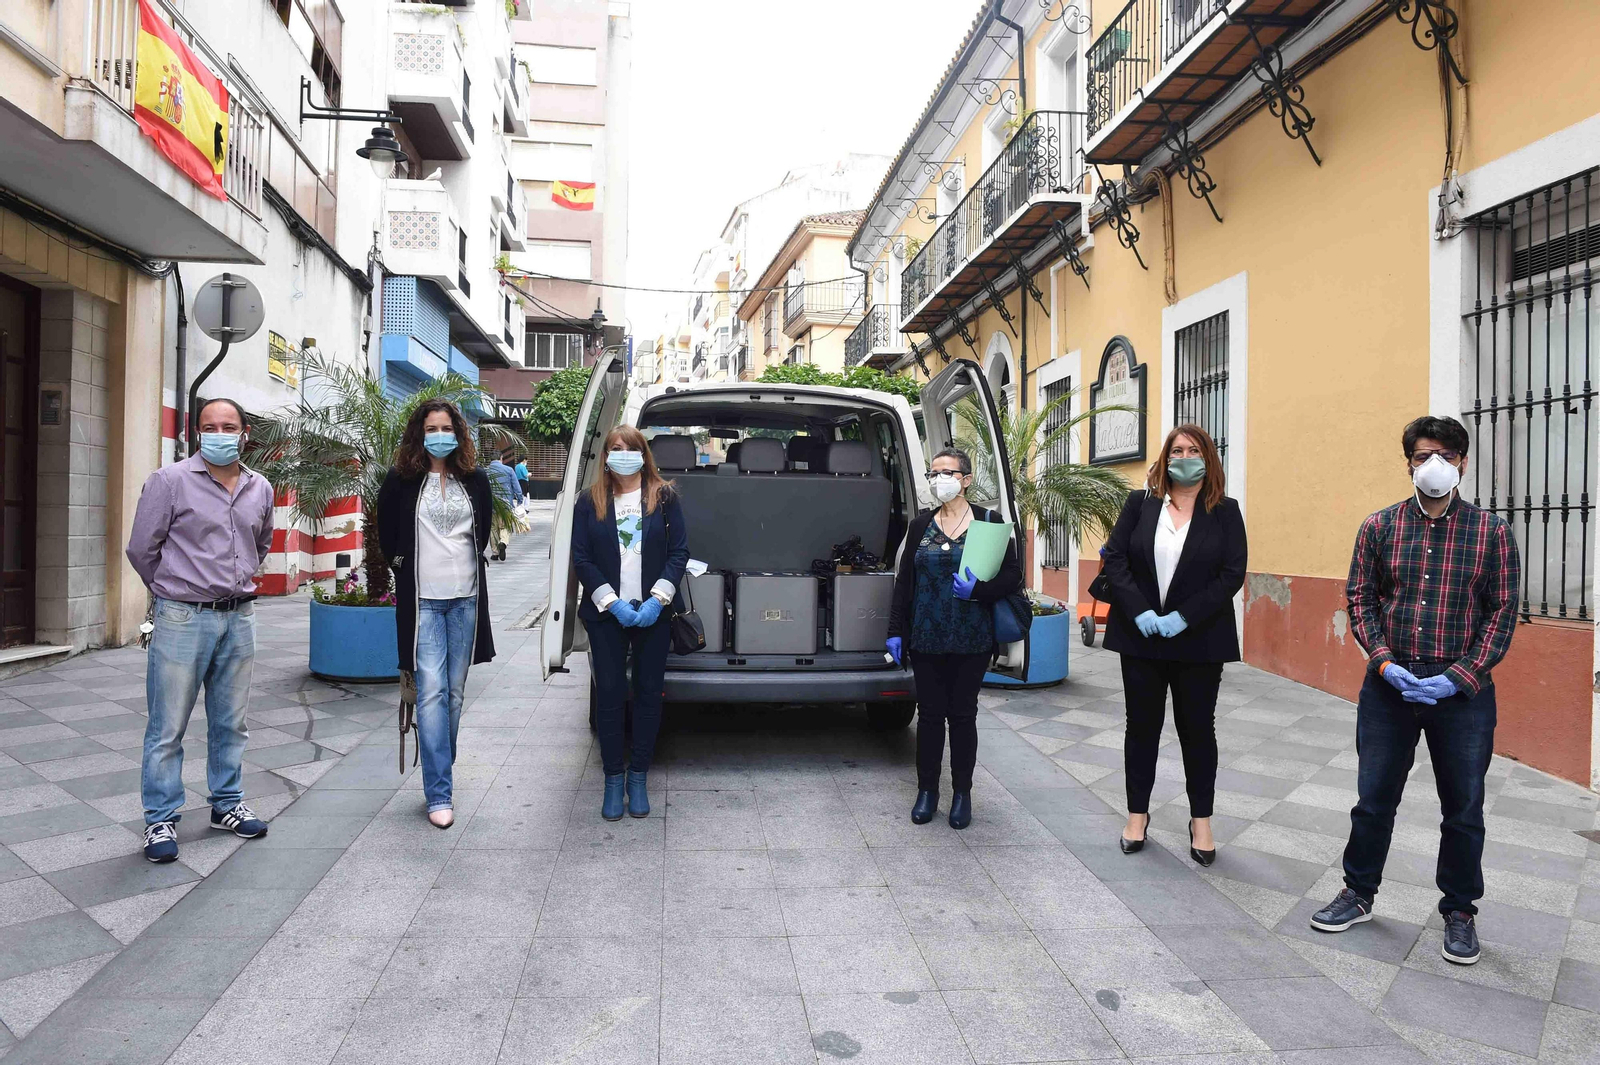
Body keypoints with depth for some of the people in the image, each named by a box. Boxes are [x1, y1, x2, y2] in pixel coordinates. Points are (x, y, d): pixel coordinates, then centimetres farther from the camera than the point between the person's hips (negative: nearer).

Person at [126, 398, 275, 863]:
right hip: (182, 619, -4)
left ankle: (227, 804, 27)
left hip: (239, 618, 5)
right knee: (168, 727, 1)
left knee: (230, 722, 14)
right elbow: (141, 548, 0)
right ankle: (161, 820, 13)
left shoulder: (260, 488, 8)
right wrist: (172, 590, 10)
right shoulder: (169, 481, -6)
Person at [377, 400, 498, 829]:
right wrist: (406, 570, 12)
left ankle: (440, 776, 22)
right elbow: (387, 537, 10)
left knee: (454, 693, 8)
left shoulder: (475, 479, 7)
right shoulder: (400, 481, 0)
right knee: (432, 692, -9)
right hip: (422, 600, -3)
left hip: (466, 599, 3)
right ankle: (439, 794, -8)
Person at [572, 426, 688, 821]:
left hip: (653, 611, 0)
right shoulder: (590, 501, 4)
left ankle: (639, 777, 17)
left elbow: (679, 551, 0)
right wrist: (612, 602, -11)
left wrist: (658, 599, -12)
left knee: (648, 693, 6)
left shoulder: (664, 496, 4)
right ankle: (613, 779, 14)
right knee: (609, 694, 2)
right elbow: (581, 558, 0)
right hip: (606, 613, 0)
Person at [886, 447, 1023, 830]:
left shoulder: (988, 522, -1)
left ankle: (962, 793, 19)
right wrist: (896, 630, 3)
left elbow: (1012, 575, -2)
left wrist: (978, 590, -20)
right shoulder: (920, 525, 8)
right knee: (930, 713, 7)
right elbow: (904, 580, 8)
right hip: (926, 639, 2)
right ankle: (927, 790, 19)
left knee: (963, 714, 7)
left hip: (971, 640, -2)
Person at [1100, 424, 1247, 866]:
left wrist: (1184, 617, -16)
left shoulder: (1225, 512, 1)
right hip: (1141, 637, 1)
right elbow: (1114, 557, -2)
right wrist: (1139, 612, -14)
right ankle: (1137, 814, 22)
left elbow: (1233, 574, -7)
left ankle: (1201, 821, 21)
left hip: (1199, 642, -1)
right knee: (1142, 725, 9)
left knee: (1197, 729, 9)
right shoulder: (1140, 503, 4)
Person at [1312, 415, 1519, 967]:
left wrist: (1459, 677, -13)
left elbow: (1502, 612, -3)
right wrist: (1385, 662, -10)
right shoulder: (1378, 526, 2)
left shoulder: (1492, 532, -1)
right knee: (1373, 797, 10)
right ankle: (1359, 893, 28)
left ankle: (1460, 911, 29)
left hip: (1462, 689, -1)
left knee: (1463, 809, 10)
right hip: (1390, 686, 1)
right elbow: (1360, 600, 4)